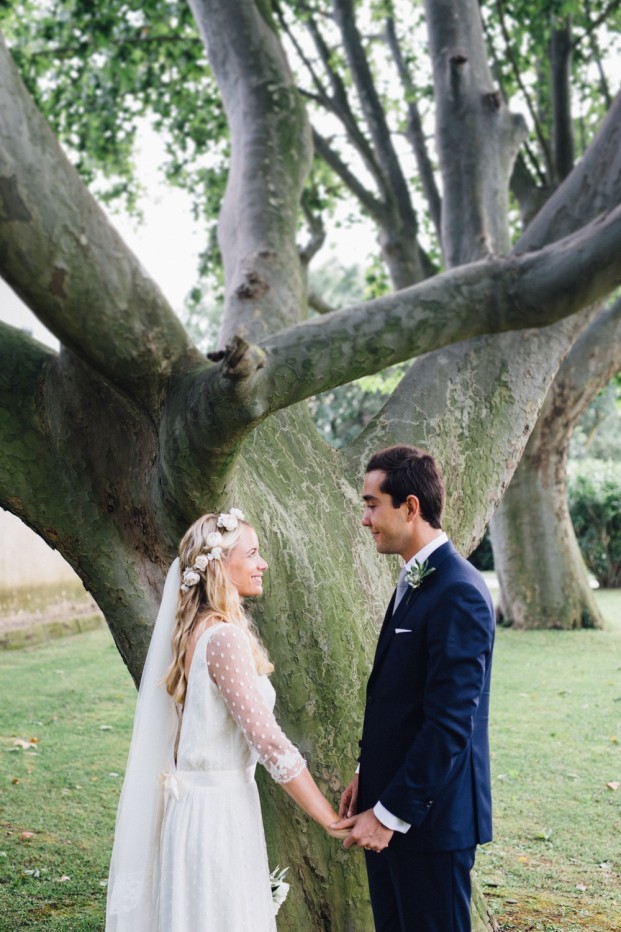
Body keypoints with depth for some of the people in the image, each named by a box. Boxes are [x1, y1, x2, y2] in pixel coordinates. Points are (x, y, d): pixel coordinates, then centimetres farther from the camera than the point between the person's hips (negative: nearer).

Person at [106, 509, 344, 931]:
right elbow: (270, 742, -22)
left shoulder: (194, 629, 8)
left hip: (198, 802, 9)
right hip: (219, 811, -9)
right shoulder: (225, 636, -20)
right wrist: (333, 822, -17)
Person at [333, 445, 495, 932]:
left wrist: (392, 813, -20)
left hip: (429, 815, -9)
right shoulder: (415, 581, 11)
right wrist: (368, 777, 13)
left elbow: (450, 722, -24)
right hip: (389, 804, 9)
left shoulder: (459, 593, -20)